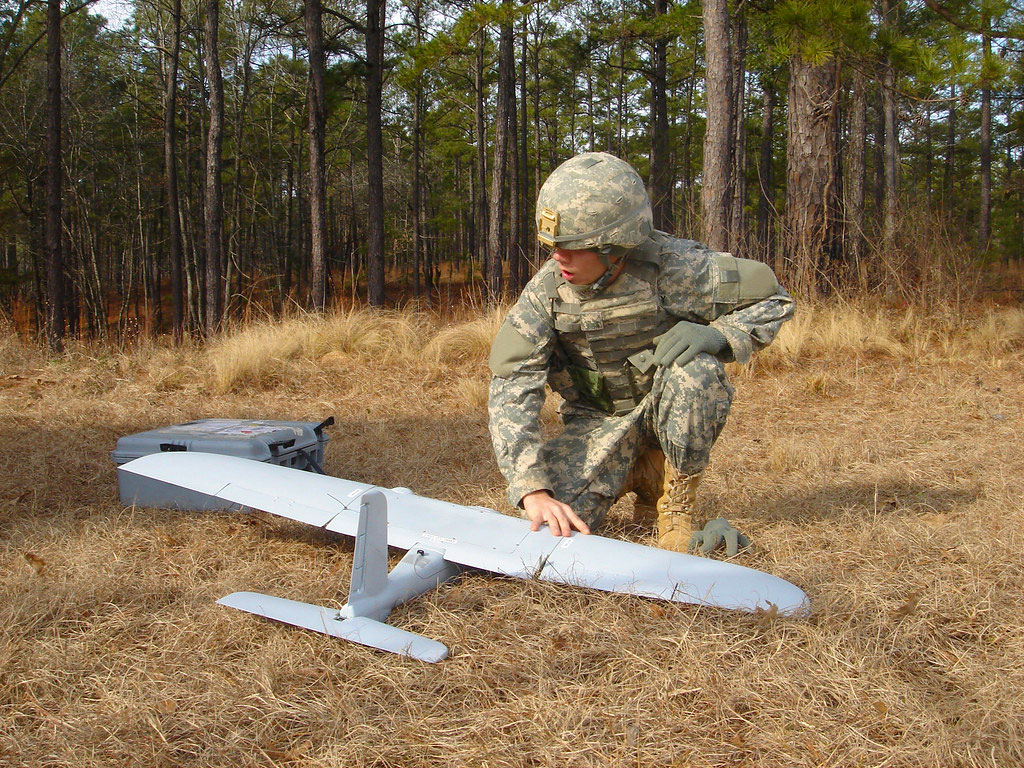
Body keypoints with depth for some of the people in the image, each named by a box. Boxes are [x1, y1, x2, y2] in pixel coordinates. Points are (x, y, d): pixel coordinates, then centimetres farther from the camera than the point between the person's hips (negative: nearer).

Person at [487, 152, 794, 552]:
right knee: (550, 526, -18)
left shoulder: (672, 268, -24)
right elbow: (511, 388, -23)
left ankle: (677, 499, -11)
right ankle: (637, 475, 14)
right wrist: (533, 488, -36)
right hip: (599, 420, 2)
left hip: (668, 406, -1)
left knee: (694, 370, -36)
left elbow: (773, 300, -12)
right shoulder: (546, 290, -18)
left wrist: (717, 335, -34)